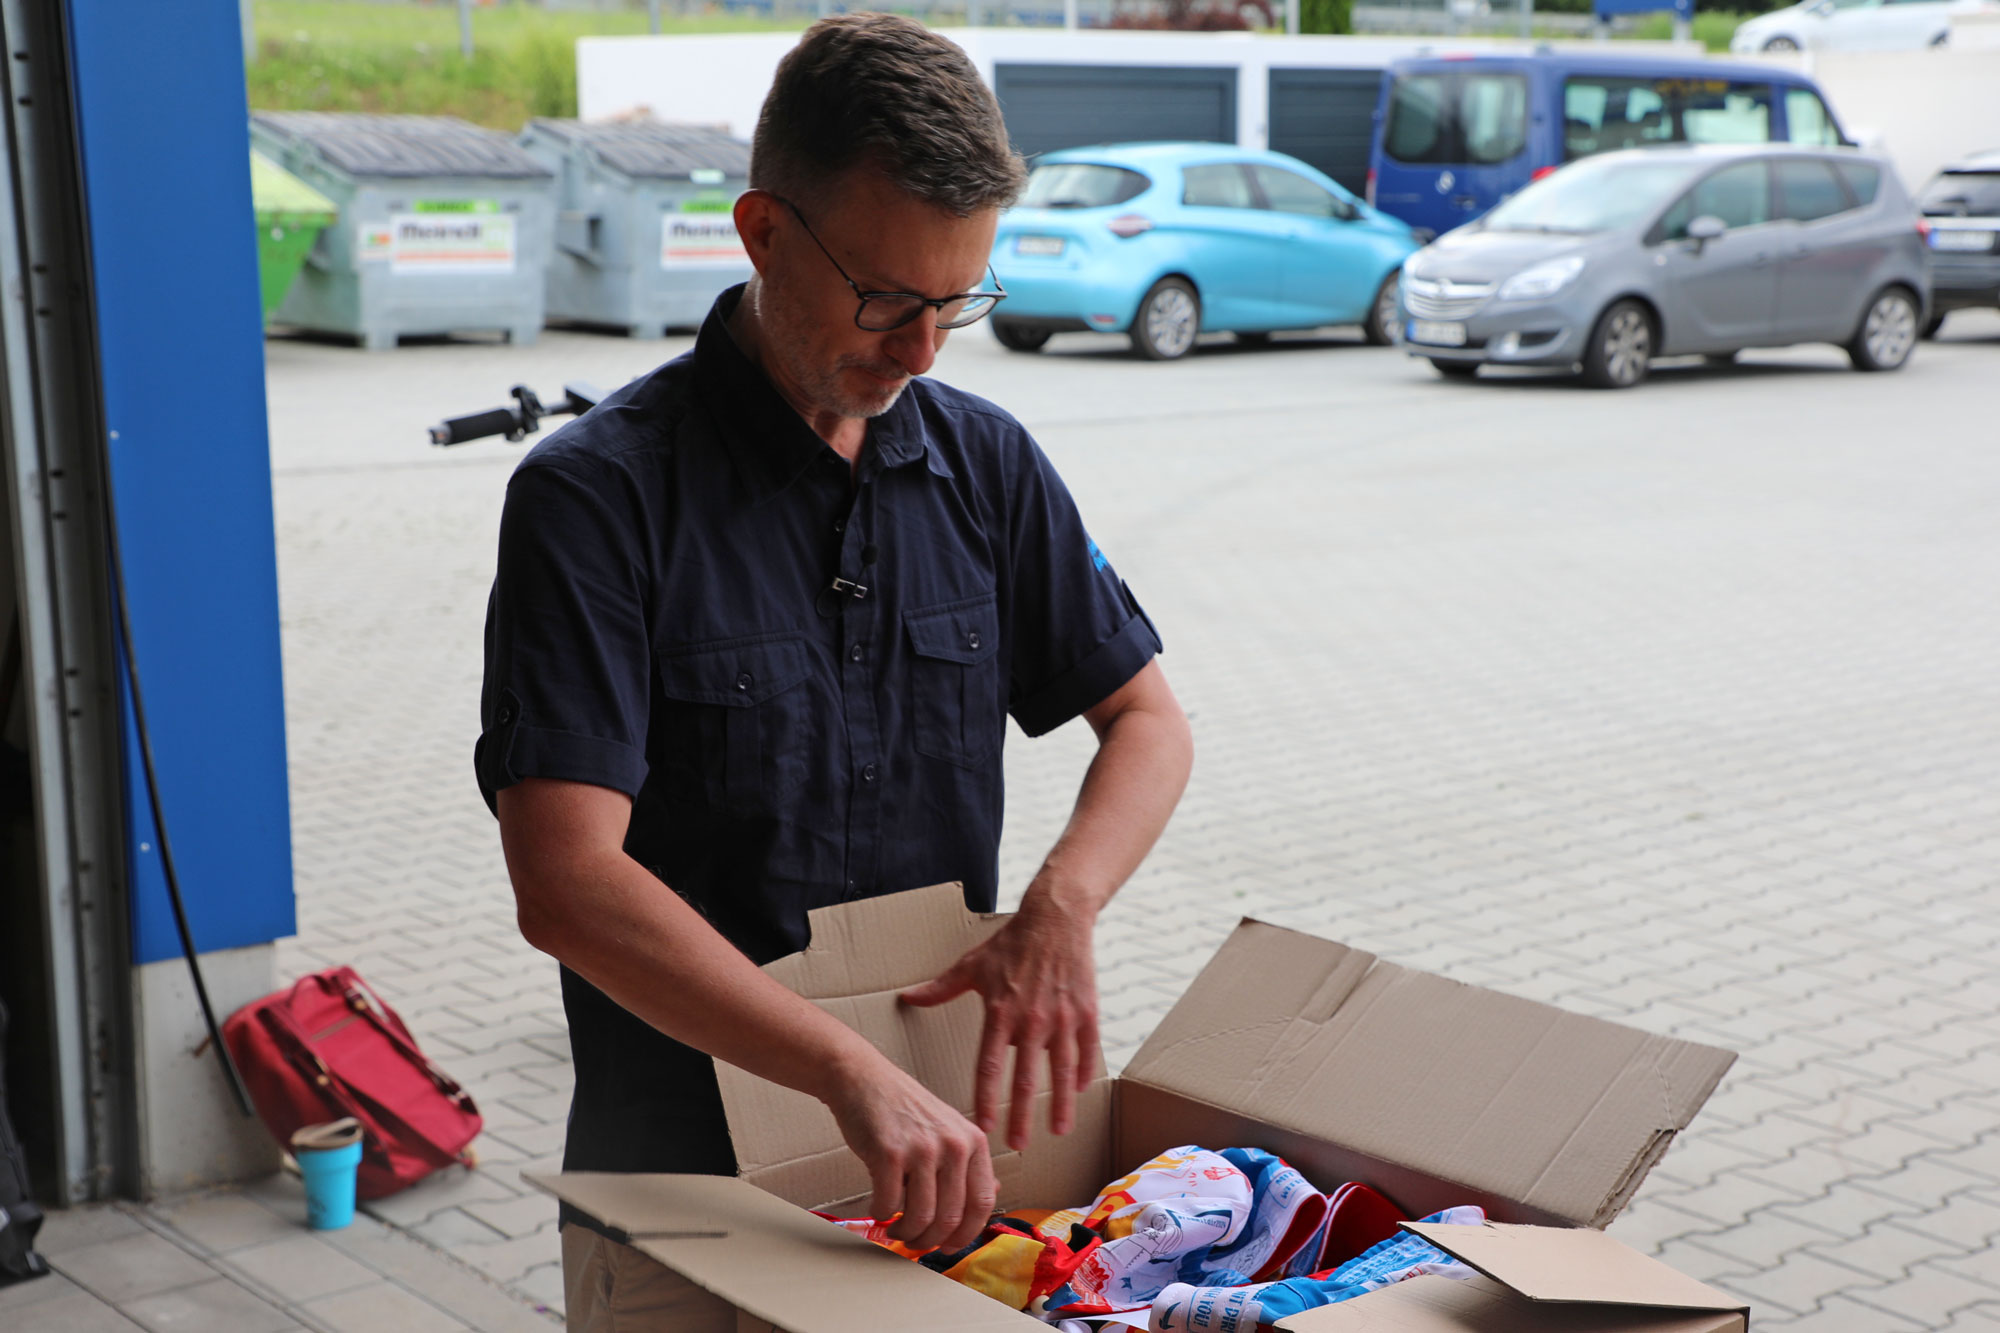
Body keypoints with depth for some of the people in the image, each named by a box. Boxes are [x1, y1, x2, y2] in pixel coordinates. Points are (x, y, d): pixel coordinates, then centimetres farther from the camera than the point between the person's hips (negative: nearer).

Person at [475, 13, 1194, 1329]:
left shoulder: (985, 462, 1)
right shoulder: (595, 495, -16)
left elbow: (1147, 719, 7)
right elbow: (566, 883, -24)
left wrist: (1060, 906, -14)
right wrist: (854, 1072, -34)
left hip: (944, 1165, 4)